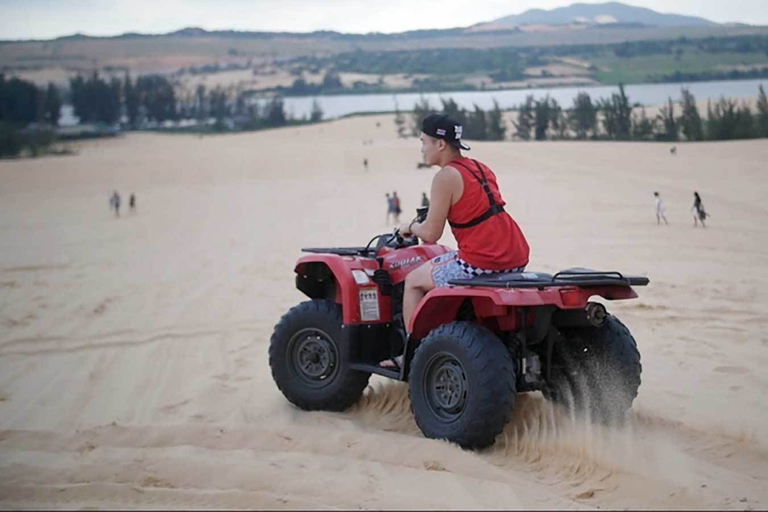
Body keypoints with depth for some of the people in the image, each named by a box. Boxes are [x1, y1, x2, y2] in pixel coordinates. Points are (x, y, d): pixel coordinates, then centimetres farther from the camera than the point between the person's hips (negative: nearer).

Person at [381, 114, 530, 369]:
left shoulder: (446, 176, -11)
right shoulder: (480, 168, 14)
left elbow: (431, 234, -9)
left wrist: (410, 228, 12)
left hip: (479, 261, -9)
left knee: (414, 280, 12)